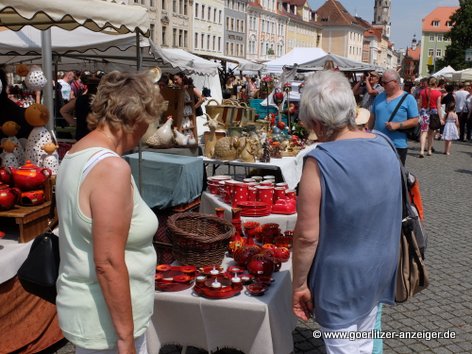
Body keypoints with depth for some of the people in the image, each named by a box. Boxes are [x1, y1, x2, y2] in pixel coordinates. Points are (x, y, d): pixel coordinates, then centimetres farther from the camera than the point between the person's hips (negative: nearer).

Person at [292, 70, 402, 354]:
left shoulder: (319, 162, -26)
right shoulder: (385, 145, -7)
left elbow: (307, 236, -23)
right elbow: (391, 209, 7)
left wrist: (299, 285, -10)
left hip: (340, 278, -6)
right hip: (380, 270, 6)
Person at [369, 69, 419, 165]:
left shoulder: (408, 99, -4)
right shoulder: (379, 97, 12)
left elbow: (415, 121, -7)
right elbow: (372, 117, 17)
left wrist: (397, 125, -19)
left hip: (398, 145, -5)